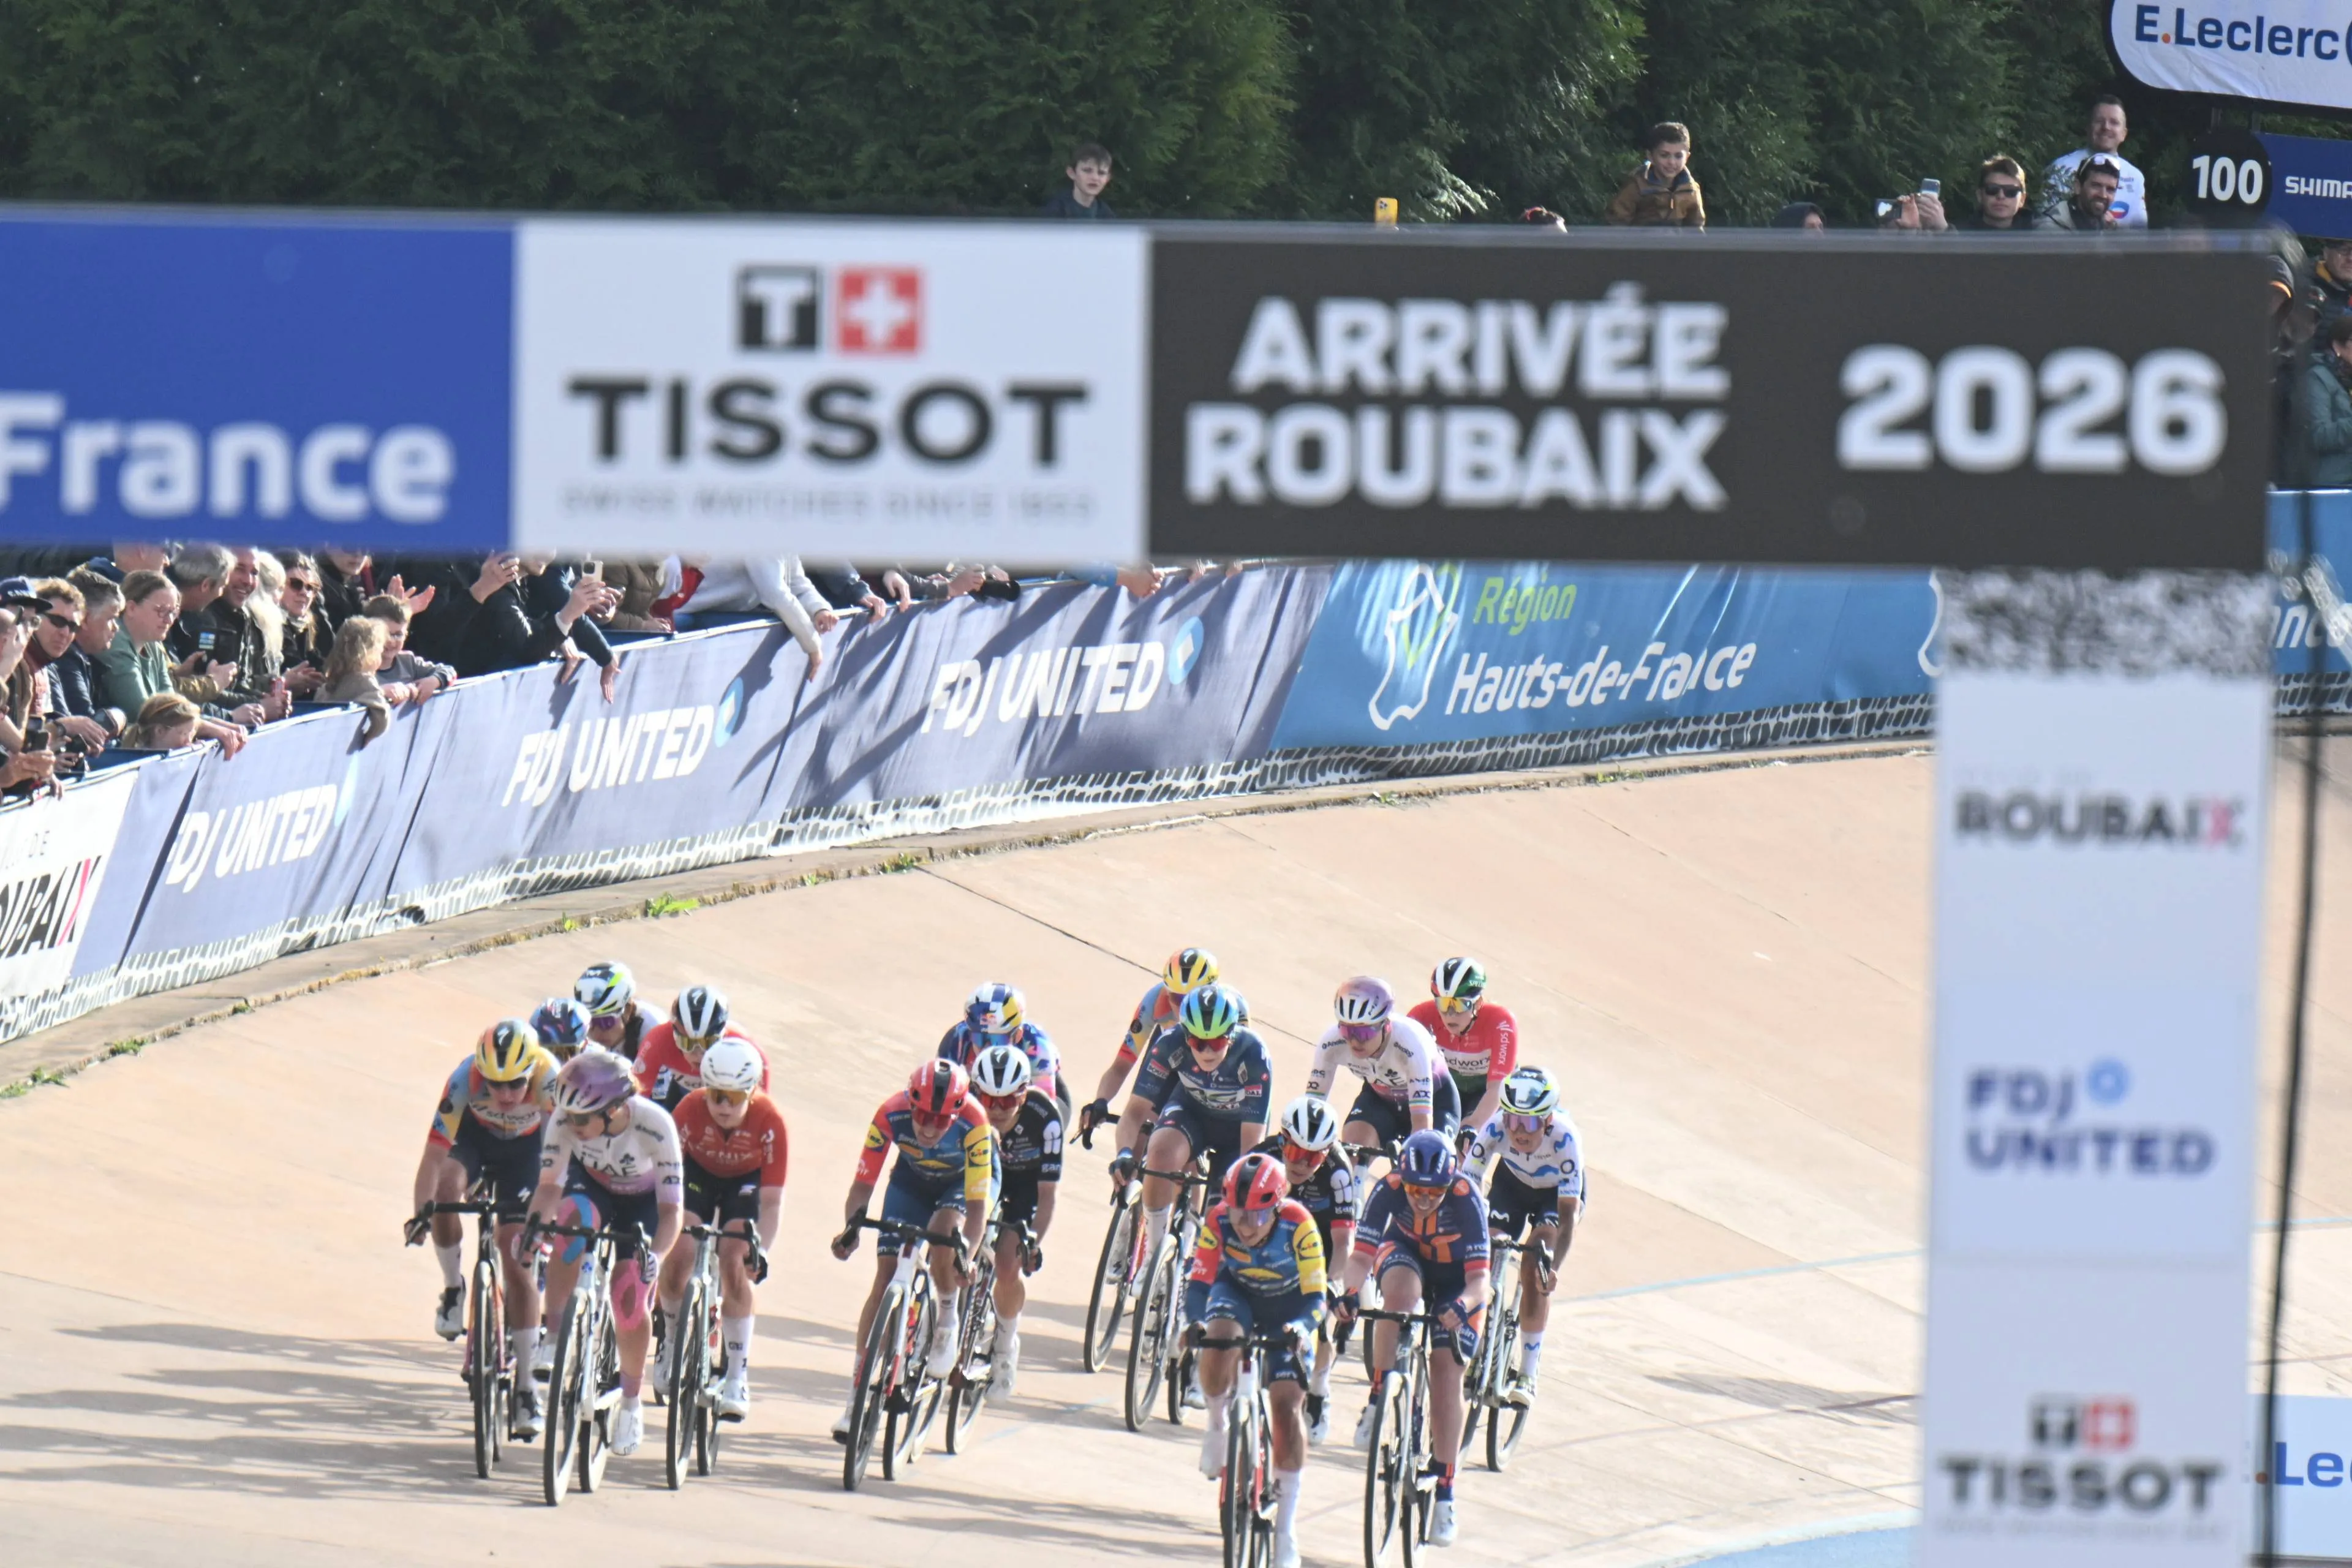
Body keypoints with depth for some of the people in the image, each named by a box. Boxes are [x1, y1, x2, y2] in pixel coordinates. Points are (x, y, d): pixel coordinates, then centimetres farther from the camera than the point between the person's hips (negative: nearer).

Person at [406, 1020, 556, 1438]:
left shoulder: (549, 1081, -36)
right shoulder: (465, 1081, -35)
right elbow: (434, 1155, -34)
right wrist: (423, 1211, -46)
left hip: (523, 1148, 0)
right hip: (475, 1135, 0)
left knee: (519, 1265, -6)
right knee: (446, 1189, -34)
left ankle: (526, 1386, 2)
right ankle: (453, 1287, -8)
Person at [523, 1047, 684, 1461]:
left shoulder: (655, 1126, -36)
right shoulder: (568, 1121, -30)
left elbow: (672, 1209, -33)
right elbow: (549, 1185, -24)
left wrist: (655, 1255, -49)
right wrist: (533, 1224, -44)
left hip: (642, 1199, -2)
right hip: (592, 1185, 2)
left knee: (629, 1299, -13)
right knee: (572, 1222, -34)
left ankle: (632, 1400, 11)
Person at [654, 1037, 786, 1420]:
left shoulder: (769, 1122, -32)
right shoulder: (690, 1111, -31)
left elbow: (772, 1200, -28)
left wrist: (761, 1252, -36)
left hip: (746, 1180, -1)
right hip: (698, 1173, 1)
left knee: (734, 1266, -17)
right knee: (678, 1257, -17)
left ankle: (738, 1376, -8)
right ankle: (672, 1341, 13)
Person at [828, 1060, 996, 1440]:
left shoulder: (973, 1122, -36)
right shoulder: (891, 1115, -32)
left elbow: (977, 1204, -36)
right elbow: (863, 1184, -27)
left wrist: (966, 1254, -51)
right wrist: (852, 1226, -46)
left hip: (965, 1180, -2)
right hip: (912, 1180, 2)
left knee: (942, 1232, -34)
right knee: (885, 1279, -10)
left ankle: (949, 1320, -5)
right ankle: (857, 1396, -3)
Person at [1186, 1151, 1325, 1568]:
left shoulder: (1298, 1225, -33)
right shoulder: (1218, 1222, -28)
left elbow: (1315, 1297, -30)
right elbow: (1199, 1284, -26)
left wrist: (1302, 1326, -51)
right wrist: (1196, 1321, -47)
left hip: (1288, 1306, -1)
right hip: (1238, 1292, 1)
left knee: (1287, 1405, -13)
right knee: (1218, 1341, -34)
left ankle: (1287, 1528, -4)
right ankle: (1217, 1425, -1)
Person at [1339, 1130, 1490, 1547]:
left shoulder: (1465, 1199, -35)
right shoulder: (1388, 1190, -31)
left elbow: (1479, 1278, -36)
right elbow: (1362, 1255, -32)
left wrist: (1463, 1305, -57)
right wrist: (1350, 1292, -52)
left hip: (1457, 1278, -1)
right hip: (1406, 1255, 1)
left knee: (1447, 1375, -8)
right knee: (1400, 1293, -35)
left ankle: (1444, 1495, 1)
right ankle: (1379, 1401, -19)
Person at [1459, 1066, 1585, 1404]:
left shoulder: (1565, 1137, -38)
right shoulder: (1495, 1128, -34)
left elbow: (1568, 1213, -36)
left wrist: (1553, 1265, -47)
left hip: (1556, 1191, -2)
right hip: (1511, 1182, 2)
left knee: (1535, 1276, -18)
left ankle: (1528, 1375, -9)